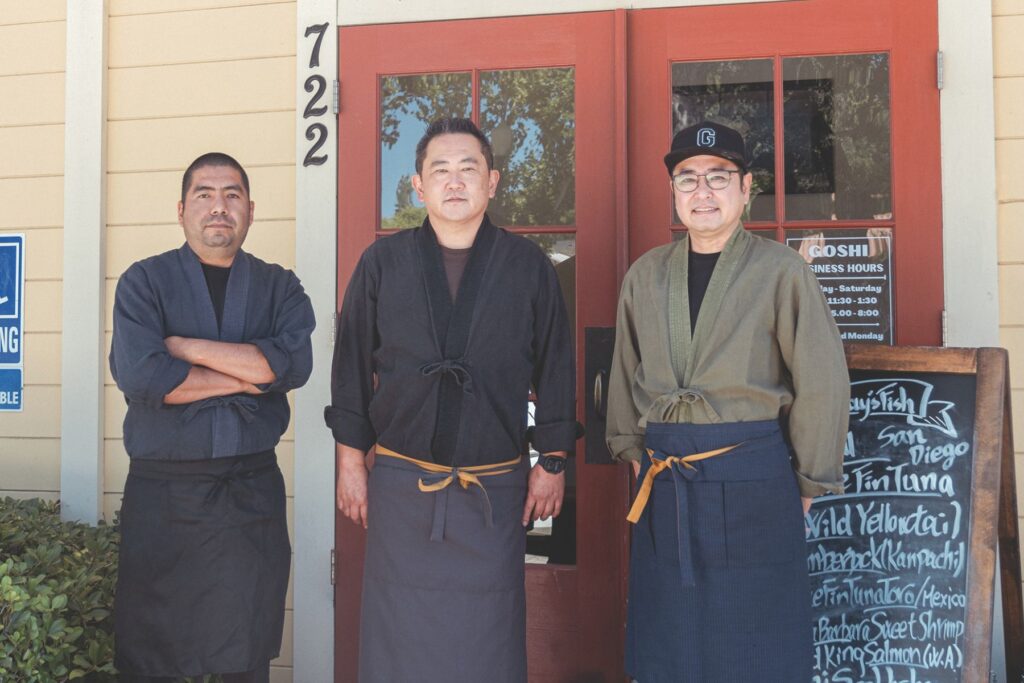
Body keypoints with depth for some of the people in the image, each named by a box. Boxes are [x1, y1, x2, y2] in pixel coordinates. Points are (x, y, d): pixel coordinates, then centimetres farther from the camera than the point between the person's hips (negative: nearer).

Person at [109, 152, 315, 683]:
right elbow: (138, 374, -15)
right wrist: (246, 377, -9)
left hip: (253, 492, 2)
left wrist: (187, 346, -13)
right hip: (163, 493, -1)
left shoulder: (279, 287, 7)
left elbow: (294, 362, -12)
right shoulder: (144, 281, 2)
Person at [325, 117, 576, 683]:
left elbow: (555, 369, 5)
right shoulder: (382, 263, 3)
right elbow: (351, 366, 6)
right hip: (400, 487, 1)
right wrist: (350, 461, 5)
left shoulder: (529, 267, 2)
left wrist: (552, 463, 5)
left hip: (496, 492, 0)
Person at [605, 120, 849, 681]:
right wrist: (635, 454, 15)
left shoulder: (781, 271, -5)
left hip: (751, 481, -4)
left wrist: (807, 484, -2)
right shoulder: (645, 275, 8)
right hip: (663, 483, 4)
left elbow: (823, 383, -5)